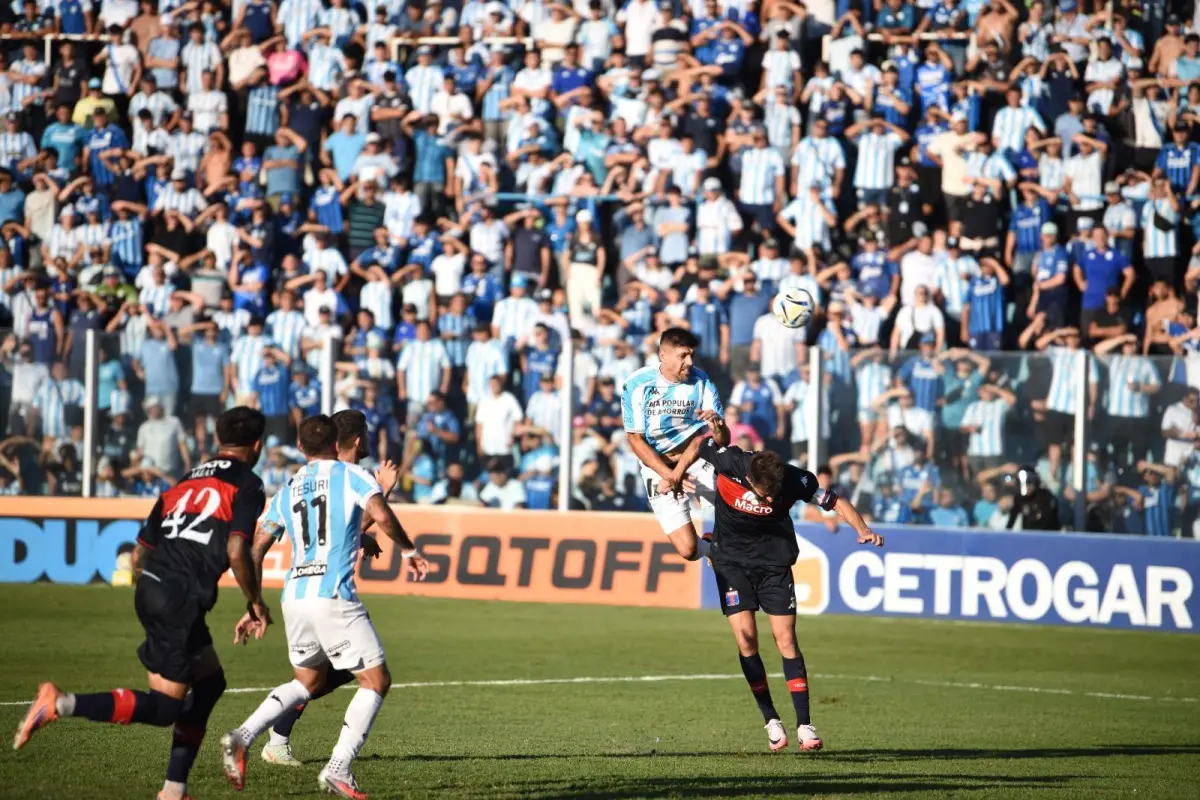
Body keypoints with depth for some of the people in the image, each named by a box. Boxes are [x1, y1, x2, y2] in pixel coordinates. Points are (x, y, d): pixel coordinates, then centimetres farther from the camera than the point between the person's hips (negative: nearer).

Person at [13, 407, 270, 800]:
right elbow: (236, 551, -14)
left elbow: (139, 554, 21)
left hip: (150, 589, 8)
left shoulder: (184, 482, 22)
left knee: (210, 683, 21)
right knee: (164, 708, -6)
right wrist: (255, 602, 0)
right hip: (180, 600, -8)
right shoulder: (247, 485, 0)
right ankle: (62, 704, -21)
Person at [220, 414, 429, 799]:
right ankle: (338, 769, -6)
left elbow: (255, 549, 17)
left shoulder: (288, 490, 18)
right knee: (376, 680, 5)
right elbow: (382, 515, -15)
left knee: (307, 681, 24)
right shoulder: (351, 475, 3)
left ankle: (242, 737, 4)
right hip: (334, 595, -6)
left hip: (294, 595, 6)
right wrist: (408, 551, 2)